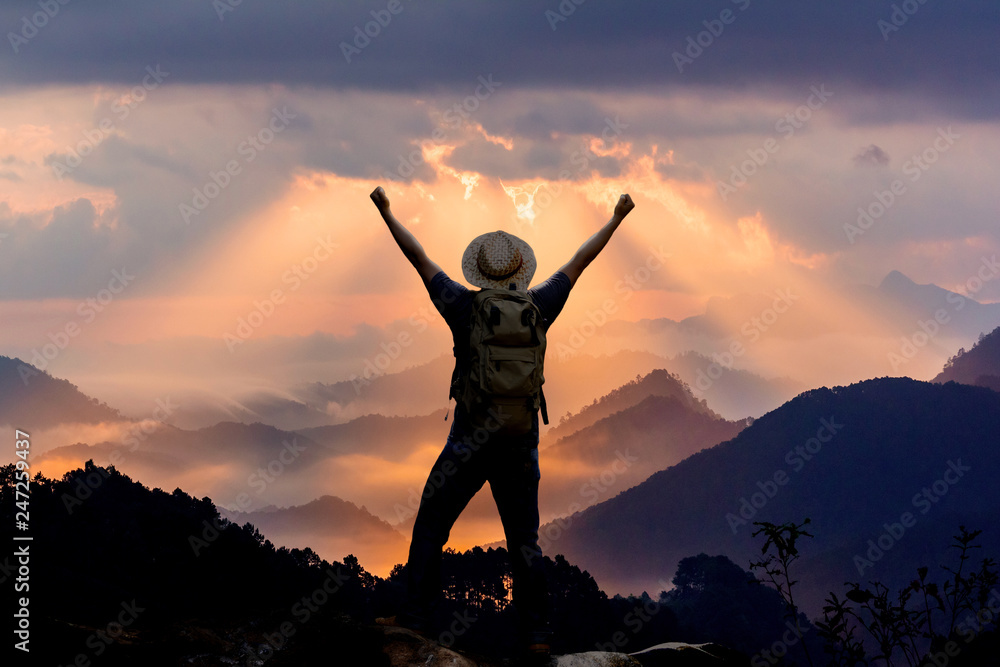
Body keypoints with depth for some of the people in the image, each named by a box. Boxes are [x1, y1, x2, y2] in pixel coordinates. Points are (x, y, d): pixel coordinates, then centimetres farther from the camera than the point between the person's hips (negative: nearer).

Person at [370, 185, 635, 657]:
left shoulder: (465, 308, -6)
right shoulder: (536, 309, 0)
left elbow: (417, 256, 2)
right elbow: (580, 261, 12)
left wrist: (386, 212, 12)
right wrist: (616, 219, 23)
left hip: (470, 441, -3)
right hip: (521, 445, 3)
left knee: (430, 527, 6)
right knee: (524, 539, 8)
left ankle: (415, 618, 1)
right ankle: (536, 632, 3)